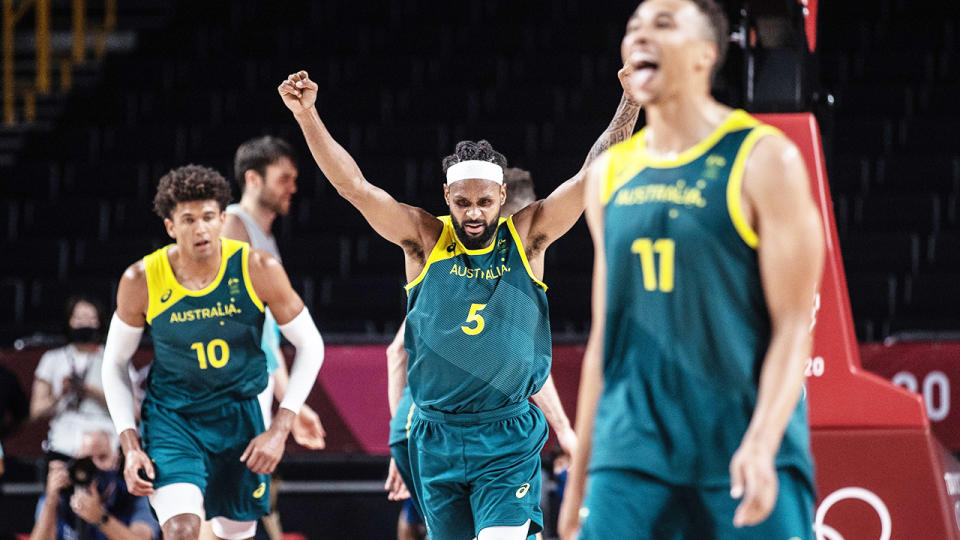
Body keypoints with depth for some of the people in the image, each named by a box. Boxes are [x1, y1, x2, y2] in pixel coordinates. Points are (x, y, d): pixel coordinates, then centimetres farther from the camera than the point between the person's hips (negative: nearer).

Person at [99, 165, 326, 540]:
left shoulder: (258, 270, -15)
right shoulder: (141, 280, -13)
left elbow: (310, 346, -4)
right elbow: (115, 362, 2)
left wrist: (280, 429, -10)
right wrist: (130, 446, -7)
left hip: (239, 417, 2)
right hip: (171, 419, -2)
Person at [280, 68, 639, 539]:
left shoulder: (525, 239, -2)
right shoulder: (424, 241, -1)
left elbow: (592, 177, -8)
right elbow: (353, 186, -9)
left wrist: (631, 104, -18)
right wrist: (307, 116, -19)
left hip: (509, 440, -2)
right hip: (436, 436, 2)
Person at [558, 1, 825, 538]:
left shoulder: (763, 161, -4)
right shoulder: (610, 172, 13)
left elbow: (793, 326, -8)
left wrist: (761, 444, -23)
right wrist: (578, 478, 16)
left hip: (743, 457, -4)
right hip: (631, 450, 4)